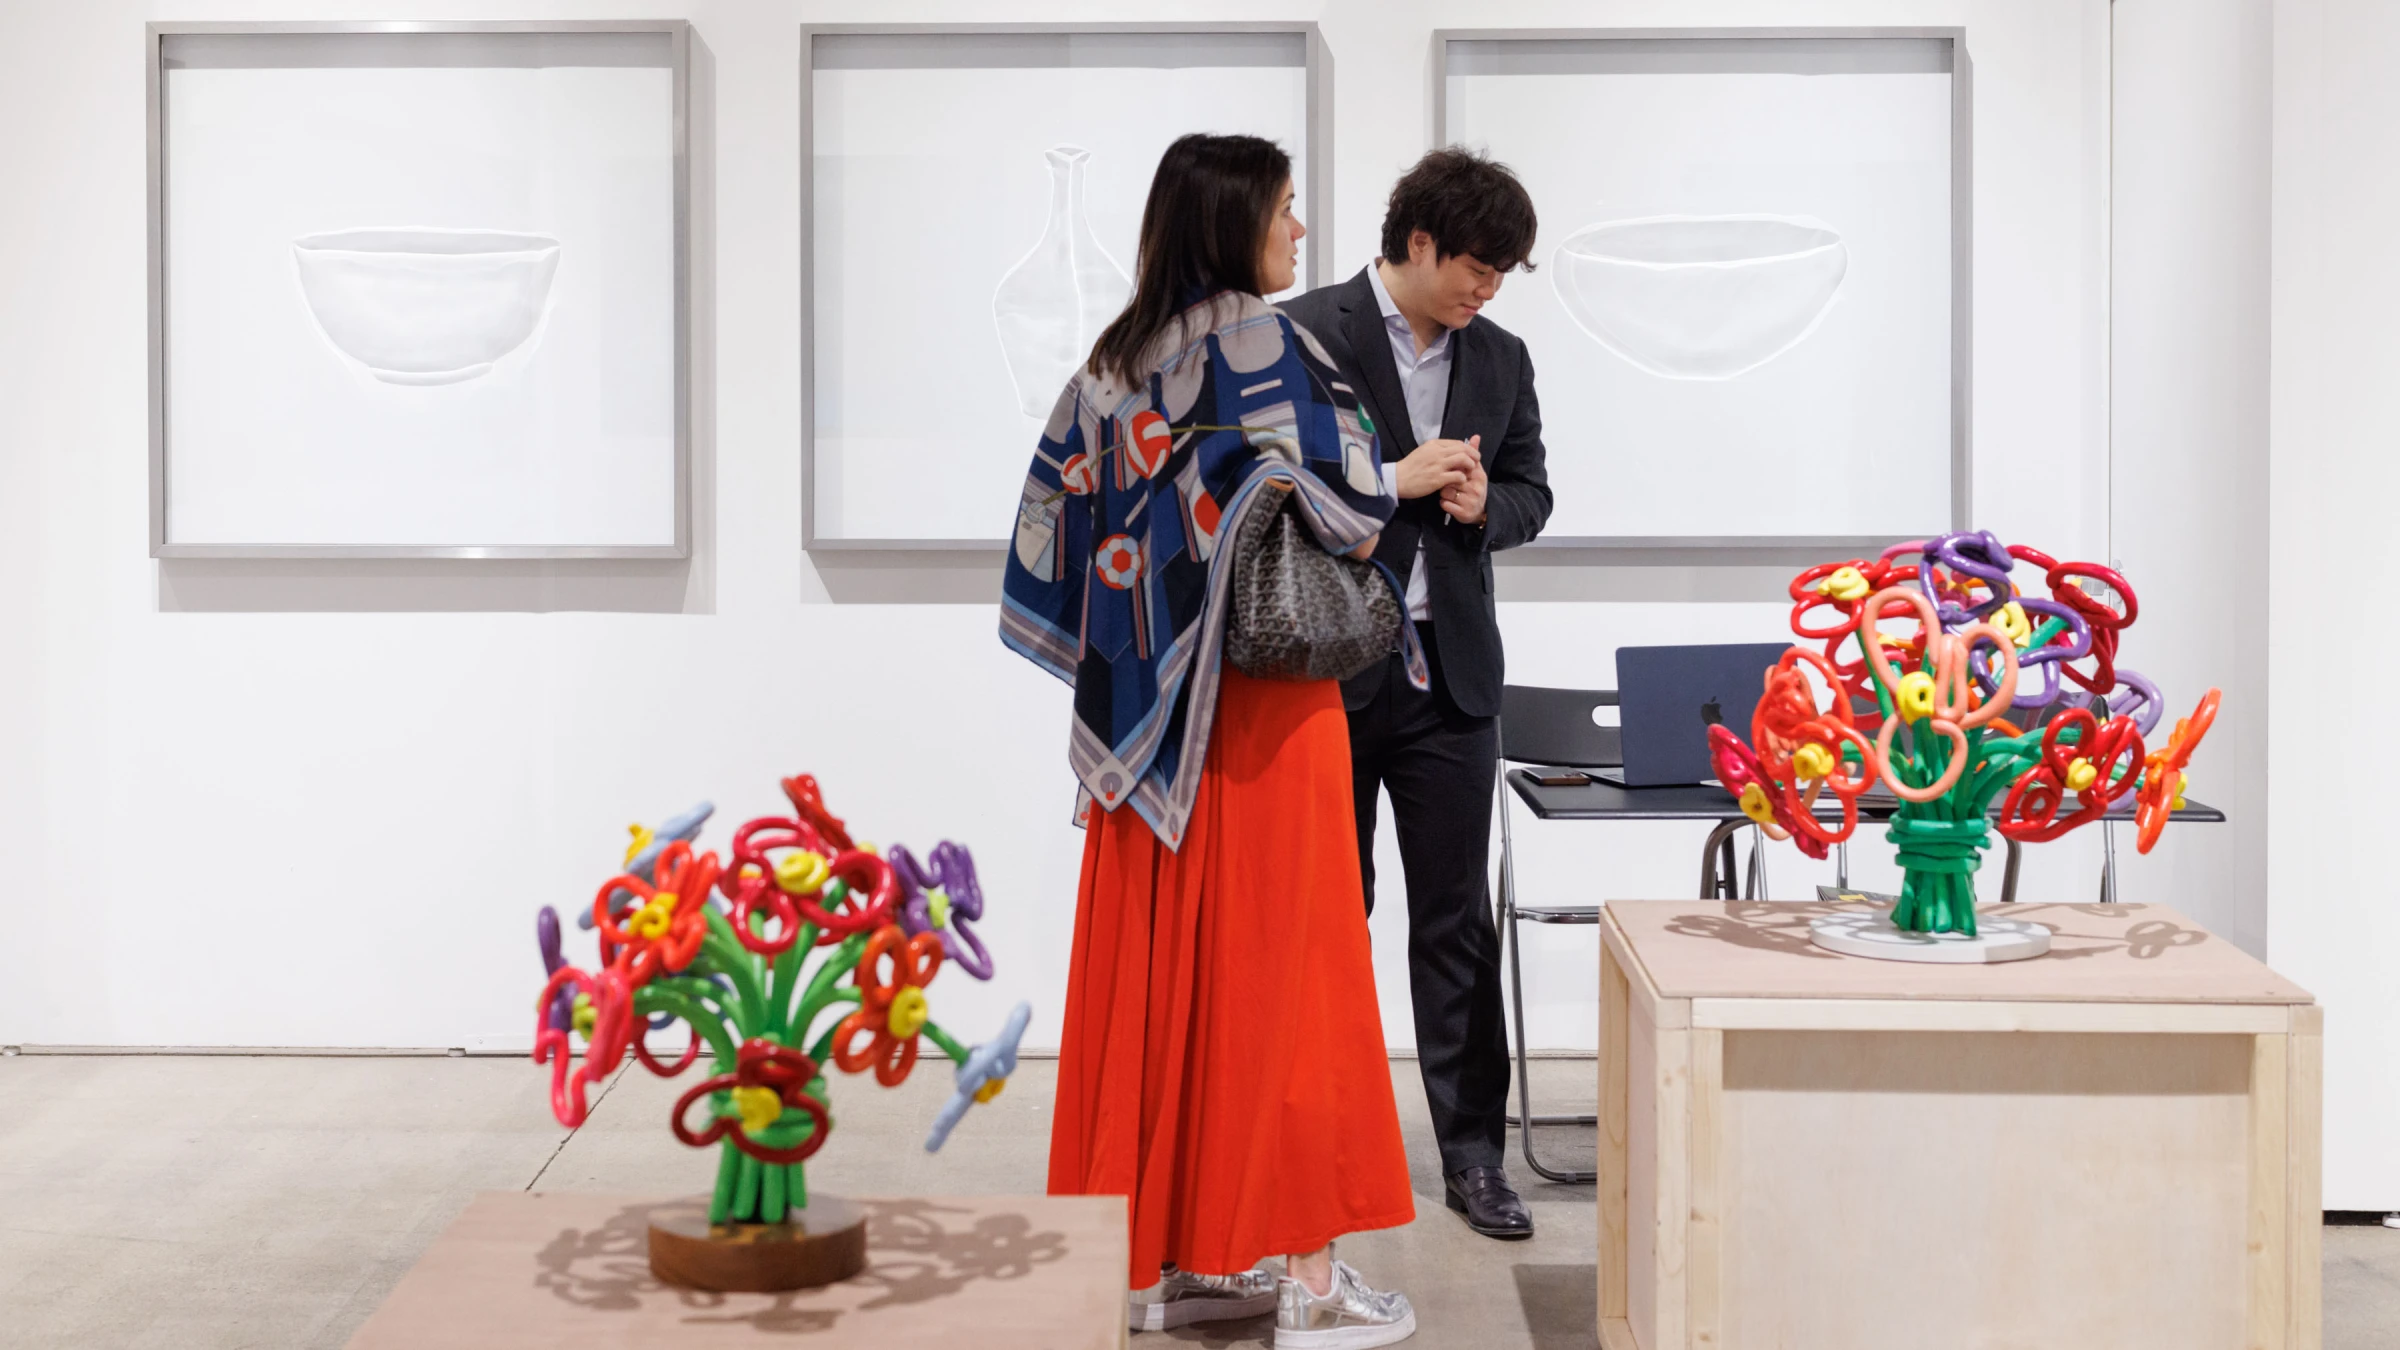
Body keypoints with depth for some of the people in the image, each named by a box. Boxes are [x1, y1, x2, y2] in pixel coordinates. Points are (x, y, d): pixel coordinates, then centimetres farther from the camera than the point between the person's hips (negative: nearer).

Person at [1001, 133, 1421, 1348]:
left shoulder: (1114, 359, 10)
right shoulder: (1261, 344, -11)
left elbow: (1060, 523, 12)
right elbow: (1349, 506, -20)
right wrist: (1414, 480, 2)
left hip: (1145, 718, 7)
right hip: (1262, 707, -7)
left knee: (1158, 970, 9)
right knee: (1281, 964, -1)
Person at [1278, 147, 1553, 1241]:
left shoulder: (1500, 359, 10)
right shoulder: (1305, 336, -6)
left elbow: (1530, 491, 17)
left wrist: (1484, 503, -6)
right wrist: (1391, 482, -17)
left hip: (1450, 668, 4)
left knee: (1456, 916, 5)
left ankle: (1472, 1152, 11)